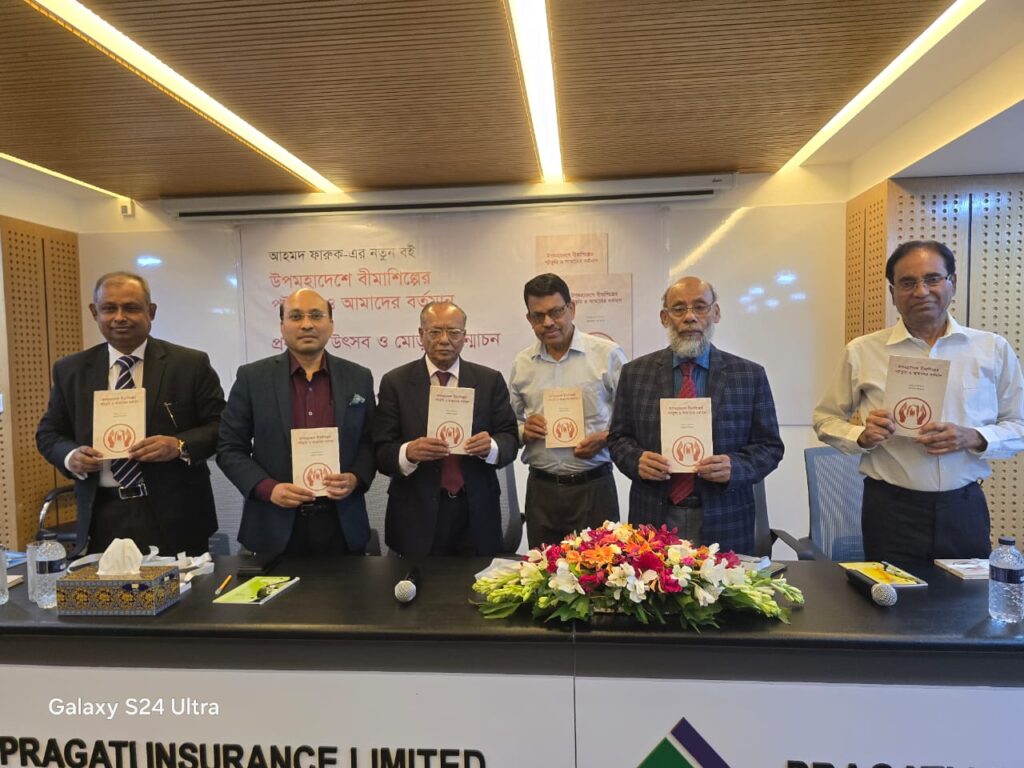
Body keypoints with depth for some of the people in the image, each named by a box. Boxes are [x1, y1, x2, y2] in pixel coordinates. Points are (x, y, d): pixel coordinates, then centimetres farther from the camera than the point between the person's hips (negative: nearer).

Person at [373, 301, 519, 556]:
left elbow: (510, 439, 0)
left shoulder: (490, 380, 3)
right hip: (417, 516, -1)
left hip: (477, 513, 2)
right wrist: (409, 452, -26)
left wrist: (491, 447, -22)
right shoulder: (395, 382, -1)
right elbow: (381, 451, -5)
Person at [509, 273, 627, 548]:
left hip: (593, 487, -3)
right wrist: (523, 430, -6)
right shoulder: (522, 363, 7)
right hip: (541, 489, 3)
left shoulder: (607, 354, -3)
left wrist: (605, 438, -17)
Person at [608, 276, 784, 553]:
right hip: (654, 519, 1)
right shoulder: (635, 373, 3)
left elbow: (769, 446, 3)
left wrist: (734, 467, -17)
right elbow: (618, 438, 7)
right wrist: (637, 460, -14)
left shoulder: (750, 375, 0)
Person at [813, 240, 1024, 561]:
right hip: (890, 510, -1)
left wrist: (973, 438, -12)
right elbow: (826, 418, 6)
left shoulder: (993, 350, 5)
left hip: (964, 509, 2)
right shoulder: (862, 351, 0)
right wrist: (862, 437, -14)